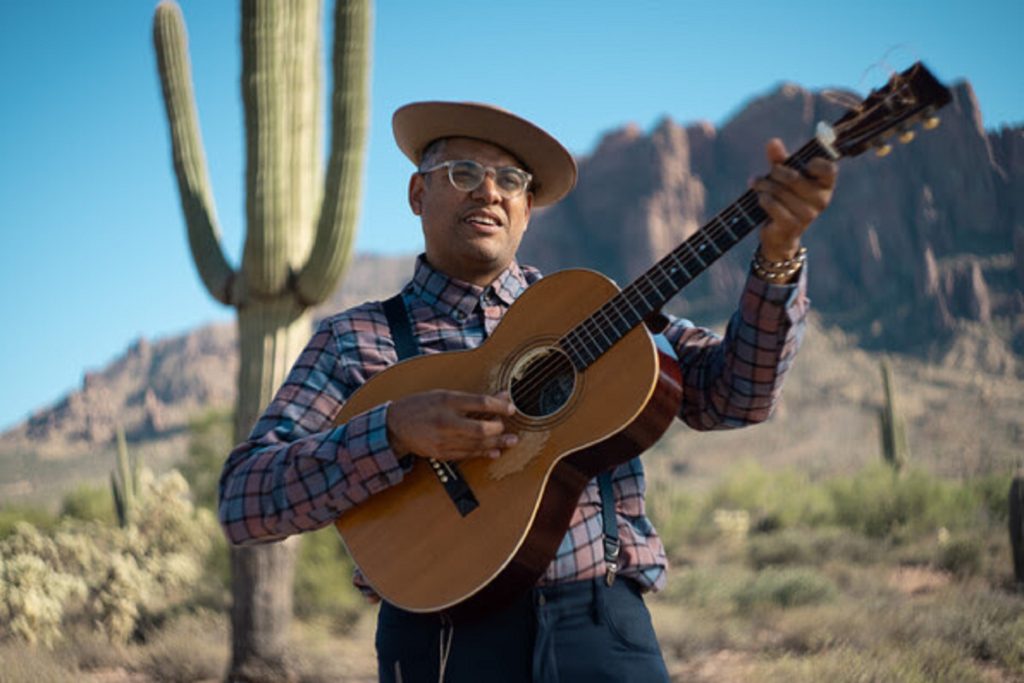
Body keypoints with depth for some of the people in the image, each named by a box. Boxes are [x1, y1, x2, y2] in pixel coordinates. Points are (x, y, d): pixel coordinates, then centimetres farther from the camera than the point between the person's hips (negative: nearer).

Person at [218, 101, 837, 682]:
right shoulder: (355, 340, 6)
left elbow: (731, 392, 2)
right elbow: (243, 502, -4)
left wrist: (779, 253, -12)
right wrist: (397, 433, -18)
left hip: (602, 629, 2)